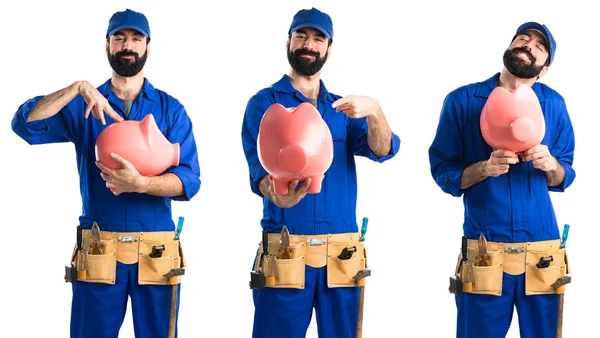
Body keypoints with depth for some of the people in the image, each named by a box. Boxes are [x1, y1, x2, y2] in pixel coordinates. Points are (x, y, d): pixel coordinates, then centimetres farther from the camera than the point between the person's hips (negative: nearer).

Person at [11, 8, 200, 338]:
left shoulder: (170, 109, 6)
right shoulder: (82, 107, 7)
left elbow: (189, 180, -4)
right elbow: (25, 125, -10)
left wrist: (139, 184, -21)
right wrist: (78, 88, -16)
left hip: (156, 252, 0)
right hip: (97, 253, 0)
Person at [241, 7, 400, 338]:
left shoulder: (344, 108, 15)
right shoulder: (264, 103, 3)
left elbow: (382, 150, -1)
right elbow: (260, 168, -10)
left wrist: (374, 111, -22)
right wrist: (276, 194, -33)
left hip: (343, 254, 3)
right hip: (285, 251, -3)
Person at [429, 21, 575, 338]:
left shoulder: (553, 104, 7)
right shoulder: (462, 100, 1)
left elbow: (564, 179, 10)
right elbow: (442, 172, 0)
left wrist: (550, 165, -12)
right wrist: (484, 169, -17)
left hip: (542, 250, 2)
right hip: (484, 252, -2)